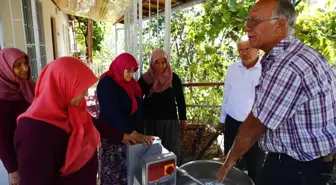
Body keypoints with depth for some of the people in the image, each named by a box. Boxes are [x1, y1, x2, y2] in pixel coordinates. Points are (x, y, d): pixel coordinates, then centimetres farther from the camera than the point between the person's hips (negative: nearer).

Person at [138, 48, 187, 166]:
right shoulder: (145, 79, -4)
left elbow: (180, 99, 5)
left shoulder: (174, 78, -2)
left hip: (170, 121, 1)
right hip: (151, 121, 0)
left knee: (173, 151, 5)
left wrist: (183, 118, 8)